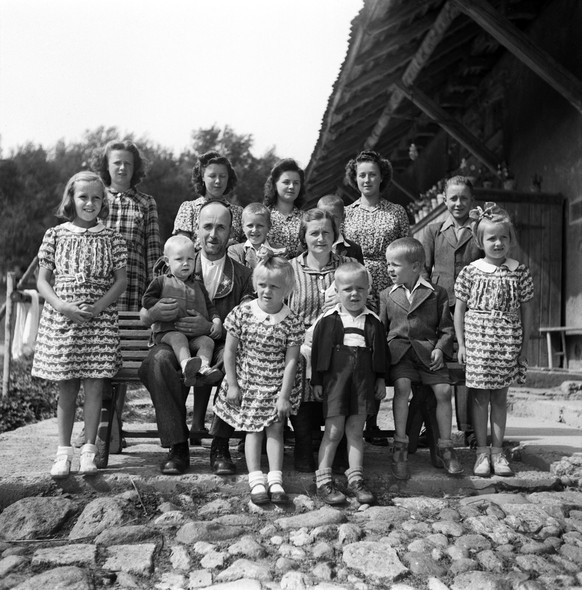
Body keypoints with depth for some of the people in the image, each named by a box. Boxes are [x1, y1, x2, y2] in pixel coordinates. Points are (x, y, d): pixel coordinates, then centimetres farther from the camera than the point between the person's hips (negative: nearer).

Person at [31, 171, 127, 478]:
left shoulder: (112, 239, 6)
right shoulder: (55, 235, 5)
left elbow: (121, 280, 3)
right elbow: (42, 281, 4)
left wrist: (97, 307, -11)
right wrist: (63, 307, -12)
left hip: (100, 319, 0)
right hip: (60, 318, 0)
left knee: (93, 386, 0)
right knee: (66, 389, 5)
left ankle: (88, 450, 10)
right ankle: (63, 451, 14)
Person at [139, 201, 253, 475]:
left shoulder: (242, 274, 10)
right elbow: (142, 316, 11)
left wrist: (210, 327, -20)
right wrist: (154, 313, -16)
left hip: (221, 346, -1)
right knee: (159, 360, -32)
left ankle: (220, 446, -21)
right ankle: (177, 447, -21)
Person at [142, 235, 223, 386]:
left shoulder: (198, 285, 21)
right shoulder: (161, 282, 11)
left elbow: (209, 306, 21)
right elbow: (147, 300, 6)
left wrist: (216, 320, 2)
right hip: (167, 331, -4)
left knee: (207, 341, -22)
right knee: (178, 338, -35)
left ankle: (204, 367, -41)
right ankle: (186, 365, -57)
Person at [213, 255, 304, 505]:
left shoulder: (292, 321, -10)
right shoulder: (242, 313, -9)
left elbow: (291, 360, -9)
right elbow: (230, 350, -3)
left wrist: (284, 395, -11)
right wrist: (232, 384, -5)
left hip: (277, 386, 0)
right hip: (247, 384, 0)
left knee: (275, 429, 1)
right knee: (253, 430, 4)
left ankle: (275, 480, 5)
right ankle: (256, 480, 6)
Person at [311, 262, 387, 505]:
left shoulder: (374, 322, 6)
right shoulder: (328, 320, -2)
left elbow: (380, 353, 13)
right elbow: (317, 351, 0)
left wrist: (381, 380, 11)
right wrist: (317, 381, -2)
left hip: (363, 380, 3)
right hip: (335, 379, -2)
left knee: (356, 431, 9)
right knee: (334, 431, -1)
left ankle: (355, 479, 17)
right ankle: (323, 480, 7)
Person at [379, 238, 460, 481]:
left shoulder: (436, 293, 5)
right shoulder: (387, 295, 11)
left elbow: (446, 327, 8)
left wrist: (440, 348, -8)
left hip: (428, 351, 0)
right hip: (398, 350, 0)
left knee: (444, 390, -15)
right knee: (402, 385, -25)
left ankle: (445, 447, 2)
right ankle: (400, 447, -19)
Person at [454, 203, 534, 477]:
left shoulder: (520, 272, 2)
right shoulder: (470, 272, -2)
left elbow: (526, 310, 6)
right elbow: (459, 308, 2)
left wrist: (524, 346, 4)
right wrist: (461, 344, -2)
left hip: (508, 342, 1)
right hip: (477, 339, -1)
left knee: (500, 396, 9)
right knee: (480, 395, 5)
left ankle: (497, 450, 18)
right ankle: (482, 450, 14)